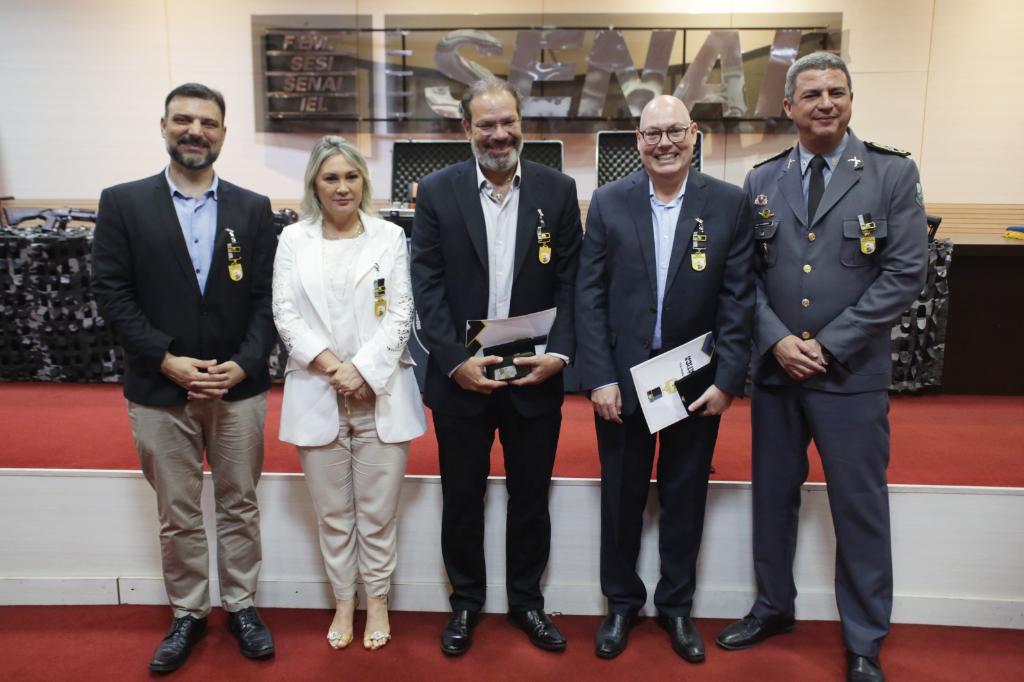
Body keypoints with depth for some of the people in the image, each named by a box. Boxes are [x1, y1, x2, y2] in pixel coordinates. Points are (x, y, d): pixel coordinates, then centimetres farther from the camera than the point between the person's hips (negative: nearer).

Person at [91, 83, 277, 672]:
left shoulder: (253, 209, 4)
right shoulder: (123, 203, 1)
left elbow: (267, 297, 0)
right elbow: (112, 292, -3)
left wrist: (244, 364, -13)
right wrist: (166, 359, -13)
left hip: (239, 386, 1)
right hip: (160, 389, 0)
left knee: (240, 506, 13)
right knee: (178, 515, 12)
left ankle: (242, 605, 30)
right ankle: (188, 614, 30)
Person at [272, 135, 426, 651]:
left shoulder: (390, 236, 4)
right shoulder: (293, 239, 7)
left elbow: (400, 314, -1)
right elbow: (285, 314, 1)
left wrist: (362, 369, -12)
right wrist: (329, 366, -12)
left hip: (380, 392, -1)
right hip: (317, 393, 1)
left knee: (378, 511, 6)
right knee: (333, 511, 11)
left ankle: (377, 599, 25)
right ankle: (344, 601, 28)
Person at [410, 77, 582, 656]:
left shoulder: (558, 190, 0)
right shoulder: (438, 191, -2)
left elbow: (570, 283, -1)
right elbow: (427, 285, -5)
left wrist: (560, 353, -13)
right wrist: (455, 361, -15)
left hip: (535, 376, 1)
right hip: (460, 376, 0)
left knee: (531, 498, 14)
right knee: (462, 499, 13)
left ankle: (526, 599, 35)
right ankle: (466, 601, 34)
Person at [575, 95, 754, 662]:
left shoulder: (729, 204, -2)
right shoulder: (608, 202, -1)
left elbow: (738, 298, -3)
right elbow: (589, 295, -3)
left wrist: (727, 380, -8)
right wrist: (599, 377, -9)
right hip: (622, 379, 0)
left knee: (684, 498, 14)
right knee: (621, 497, 12)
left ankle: (676, 605, 34)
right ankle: (621, 602, 33)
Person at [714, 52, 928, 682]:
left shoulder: (893, 174, -2)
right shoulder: (761, 181, 6)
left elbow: (905, 274, -8)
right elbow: (745, 273, 5)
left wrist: (828, 346, -13)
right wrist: (777, 340, -10)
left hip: (852, 375, -3)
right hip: (774, 371, 3)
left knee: (860, 511, 6)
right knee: (773, 497, 15)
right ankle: (774, 607, 36)